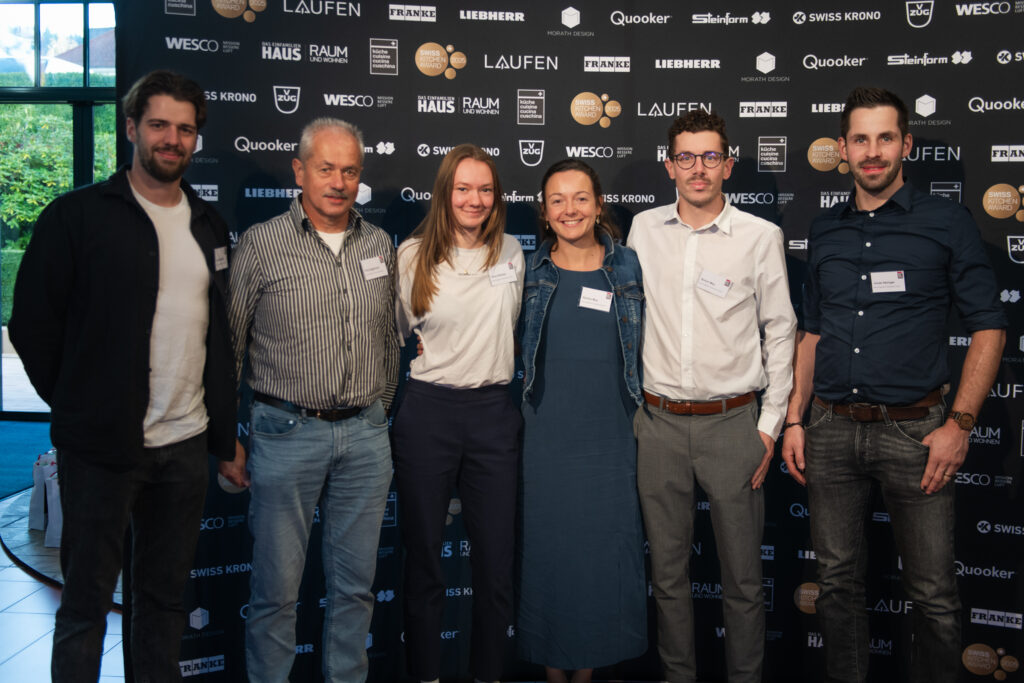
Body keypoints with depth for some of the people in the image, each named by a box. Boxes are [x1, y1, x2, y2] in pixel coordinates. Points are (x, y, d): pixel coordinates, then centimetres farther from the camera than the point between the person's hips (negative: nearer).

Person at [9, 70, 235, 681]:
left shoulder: (209, 225, 11)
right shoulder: (78, 215, -5)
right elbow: (33, 324, -4)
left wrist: (222, 422, 11)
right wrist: (78, 405, -2)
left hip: (187, 444, 5)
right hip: (102, 446, -4)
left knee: (167, 595, 15)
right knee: (87, 598, 7)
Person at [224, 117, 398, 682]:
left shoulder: (379, 244, 9)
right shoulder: (261, 244, -3)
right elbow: (227, 348, -1)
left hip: (366, 435, 4)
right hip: (287, 433, -3)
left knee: (355, 584, 12)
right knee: (277, 587, 5)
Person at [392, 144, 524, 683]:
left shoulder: (510, 253, 6)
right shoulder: (413, 255, -1)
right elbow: (391, 331, 9)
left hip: (494, 411, 2)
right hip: (427, 413, -1)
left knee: (497, 562, 6)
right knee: (423, 557, 9)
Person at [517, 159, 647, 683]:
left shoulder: (628, 267, 4)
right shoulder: (531, 271, 4)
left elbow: (644, 347, 10)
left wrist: (643, 406, 5)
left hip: (609, 437, 0)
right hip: (547, 437, 0)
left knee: (605, 550, 5)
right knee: (547, 548, 5)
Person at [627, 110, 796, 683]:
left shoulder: (761, 236, -2)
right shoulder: (643, 229, 6)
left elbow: (780, 331, 2)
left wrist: (770, 423, -2)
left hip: (732, 422, -2)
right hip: (659, 422, 2)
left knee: (743, 575, 7)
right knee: (667, 570, 13)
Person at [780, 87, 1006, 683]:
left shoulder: (947, 222, -1)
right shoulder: (825, 231, 11)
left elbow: (988, 326, -2)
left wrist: (960, 423, -10)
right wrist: (795, 420, 10)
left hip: (913, 430, -3)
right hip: (831, 430, 4)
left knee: (934, 594, 4)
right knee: (838, 581, 13)